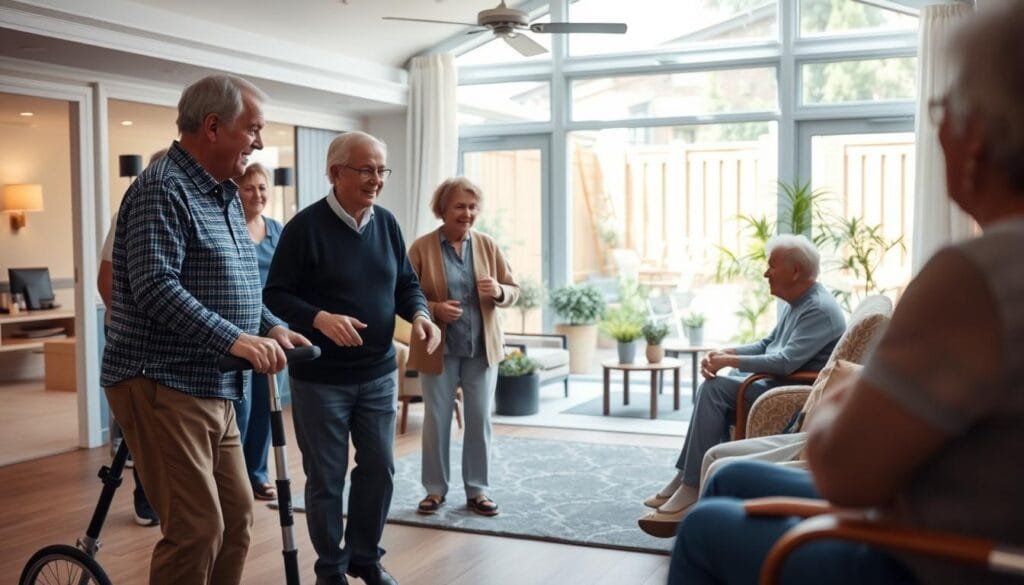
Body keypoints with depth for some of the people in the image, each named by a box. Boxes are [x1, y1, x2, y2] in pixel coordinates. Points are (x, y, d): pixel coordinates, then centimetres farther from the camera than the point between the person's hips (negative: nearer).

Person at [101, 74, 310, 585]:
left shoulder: (224, 194, 17)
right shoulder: (163, 189, -13)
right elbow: (156, 288, -24)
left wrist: (272, 327, 6)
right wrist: (234, 339, -29)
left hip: (213, 386, 10)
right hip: (162, 384, -9)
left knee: (236, 517, 11)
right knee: (198, 528, -10)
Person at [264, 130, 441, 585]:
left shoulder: (387, 224, 5)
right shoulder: (306, 226, -13)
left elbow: (406, 284, 13)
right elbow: (275, 295, -13)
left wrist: (419, 315, -8)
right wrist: (320, 318, -29)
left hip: (378, 373, 5)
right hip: (320, 378, -5)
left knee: (380, 468, 12)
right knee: (326, 477, 7)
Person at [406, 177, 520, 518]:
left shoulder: (487, 245, 4)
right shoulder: (422, 247, -5)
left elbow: (513, 291, 6)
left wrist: (499, 291, -16)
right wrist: (434, 309, -22)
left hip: (482, 348, 3)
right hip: (438, 349, -2)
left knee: (480, 420, 7)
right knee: (436, 420, 7)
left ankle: (477, 490, 20)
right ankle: (435, 489, 21)